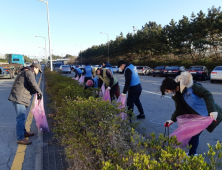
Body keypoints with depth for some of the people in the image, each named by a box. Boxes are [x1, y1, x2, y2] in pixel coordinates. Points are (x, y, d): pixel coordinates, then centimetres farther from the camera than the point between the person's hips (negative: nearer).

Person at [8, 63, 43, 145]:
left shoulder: (26, 72, 25)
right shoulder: (29, 72, -8)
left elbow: (29, 86, 26)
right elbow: (33, 83, -22)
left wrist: (36, 92, 15)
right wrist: (39, 92, -11)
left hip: (20, 97, 11)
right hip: (19, 97, -11)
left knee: (22, 116, 19)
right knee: (21, 117, -10)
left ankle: (24, 132, 32)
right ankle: (20, 138, -7)